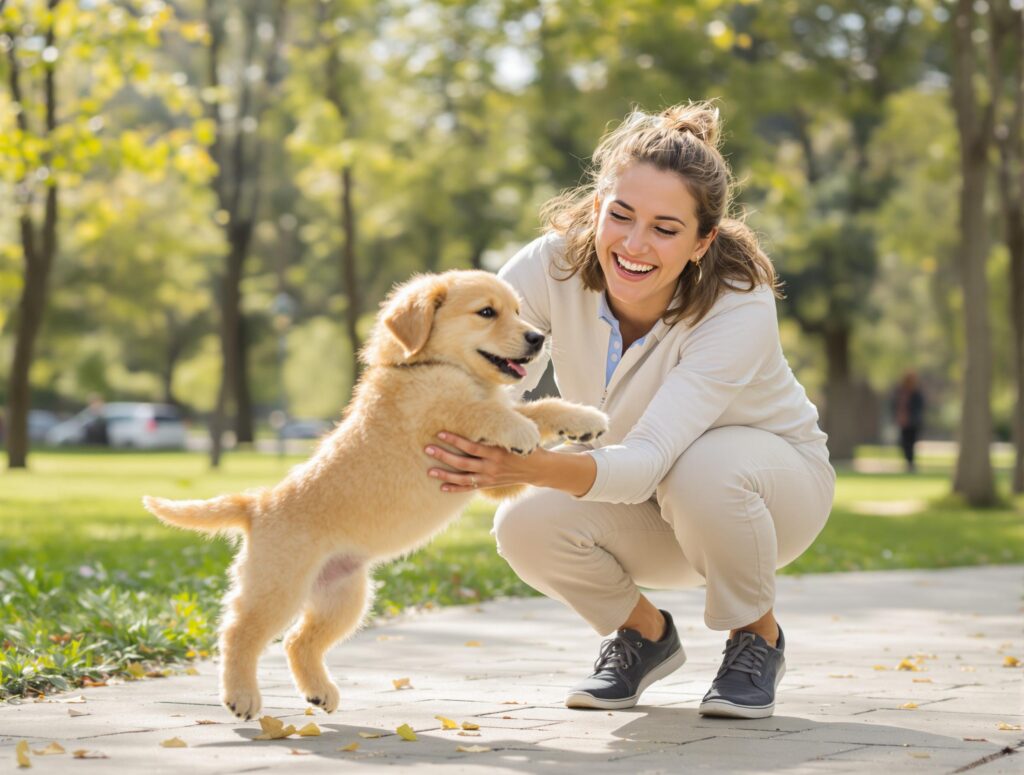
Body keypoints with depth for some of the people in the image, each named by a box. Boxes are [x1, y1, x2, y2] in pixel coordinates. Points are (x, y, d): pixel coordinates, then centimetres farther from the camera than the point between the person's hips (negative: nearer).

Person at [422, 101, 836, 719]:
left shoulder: (740, 308, -33)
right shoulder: (554, 263, -23)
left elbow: (648, 461, -42)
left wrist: (526, 466, -59)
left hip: (774, 479, -3)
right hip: (641, 508, 3)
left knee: (701, 470, -38)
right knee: (527, 527, -27)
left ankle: (759, 638, -7)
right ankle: (645, 635, 5)